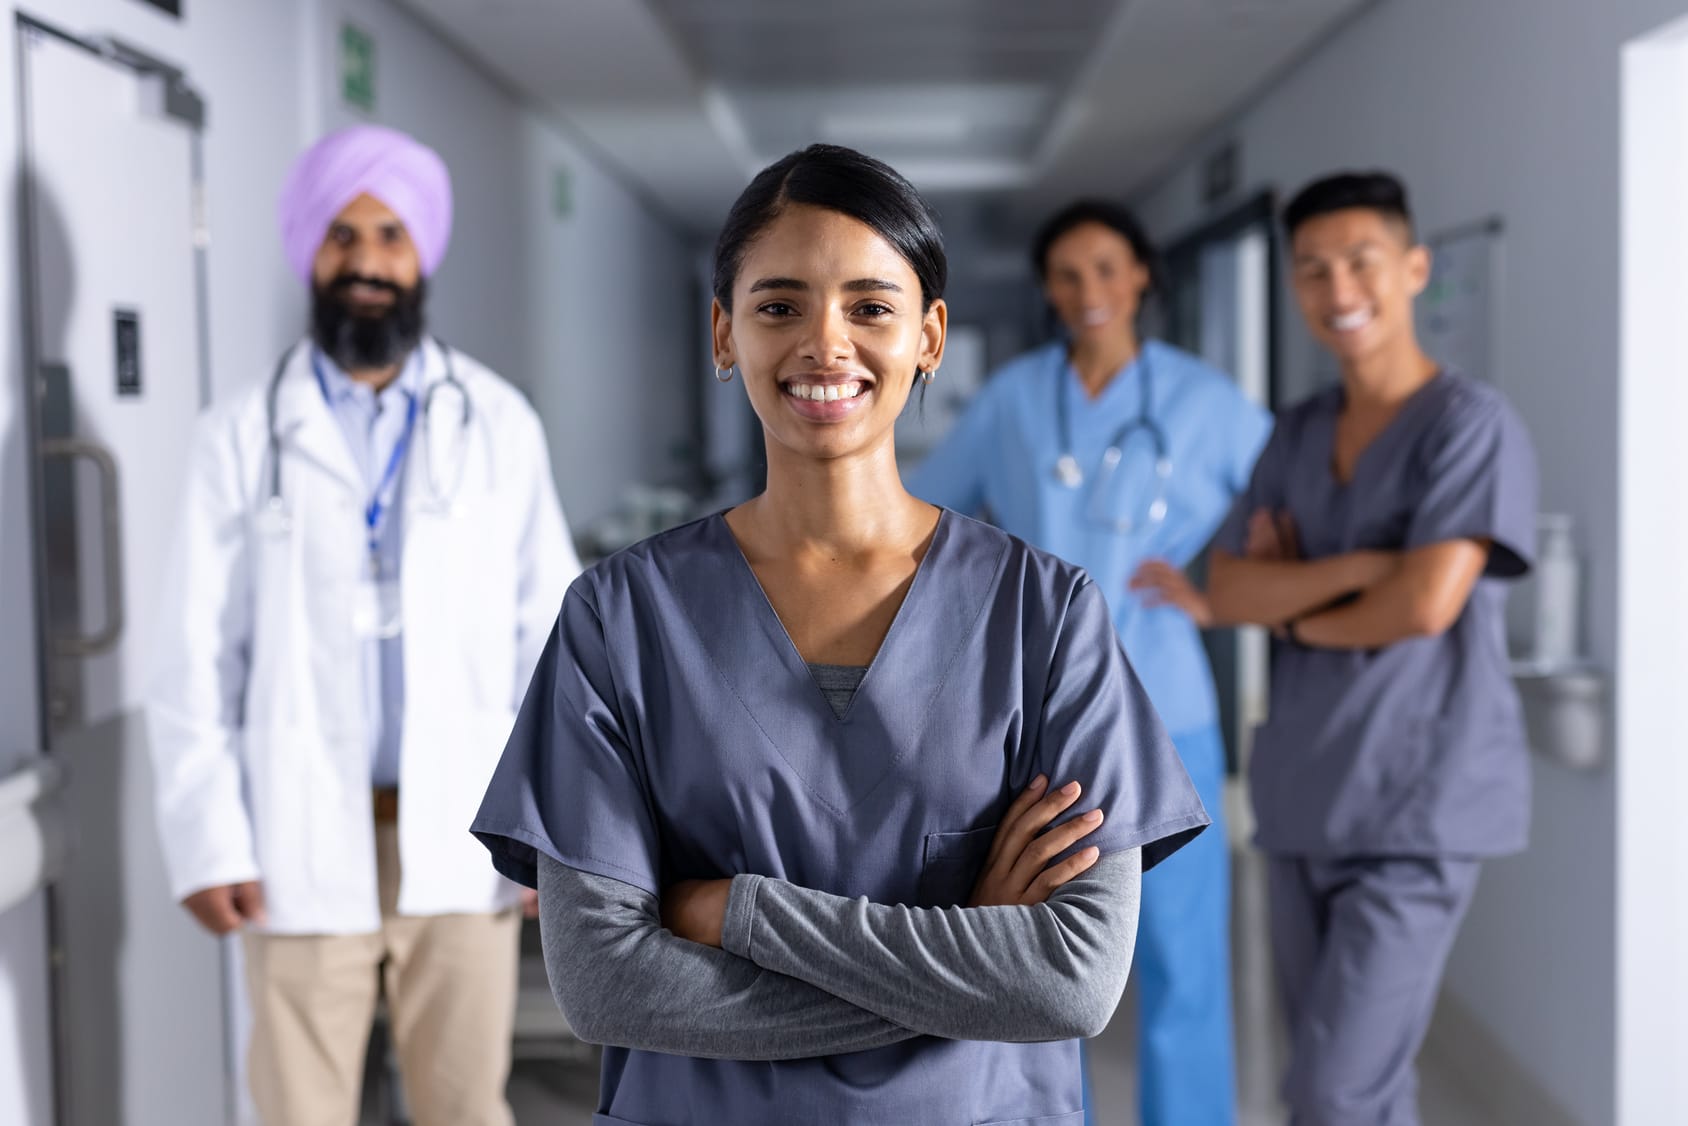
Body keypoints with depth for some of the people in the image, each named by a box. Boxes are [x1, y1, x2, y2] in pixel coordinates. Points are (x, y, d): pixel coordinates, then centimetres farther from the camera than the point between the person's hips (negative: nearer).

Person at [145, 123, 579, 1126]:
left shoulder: (499, 423, 3)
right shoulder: (245, 436, 1)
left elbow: (549, 628, 3)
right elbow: (200, 655, 2)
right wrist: (207, 840, -4)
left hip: (462, 836, 1)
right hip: (303, 843, 0)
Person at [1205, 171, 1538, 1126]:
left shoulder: (1471, 422, -9)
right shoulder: (1299, 433, 11)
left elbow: (1426, 604, -19)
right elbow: (1228, 591, 3)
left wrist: (1296, 610, -1)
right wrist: (1359, 567, -12)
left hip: (1416, 806, -6)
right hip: (1301, 800, 6)